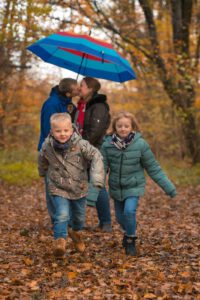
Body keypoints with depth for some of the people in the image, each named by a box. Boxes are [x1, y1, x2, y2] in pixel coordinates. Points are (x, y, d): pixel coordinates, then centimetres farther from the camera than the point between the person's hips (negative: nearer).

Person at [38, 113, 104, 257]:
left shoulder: (81, 144, -21)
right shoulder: (47, 146, -13)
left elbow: (96, 156, -23)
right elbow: (42, 159, 9)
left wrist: (97, 177, -36)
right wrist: (43, 173, 26)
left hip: (79, 188, 1)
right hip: (58, 188, -1)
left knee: (79, 216, 21)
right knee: (62, 215, -22)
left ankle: (76, 232, 51)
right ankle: (60, 241, -11)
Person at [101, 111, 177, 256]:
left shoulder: (140, 144, -14)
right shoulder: (107, 144, -10)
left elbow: (153, 168, -6)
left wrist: (168, 187, -5)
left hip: (134, 186, -3)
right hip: (116, 188, 3)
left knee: (129, 211, -22)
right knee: (121, 217, 12)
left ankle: (130, 240, 1)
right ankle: (129, 232, 45)